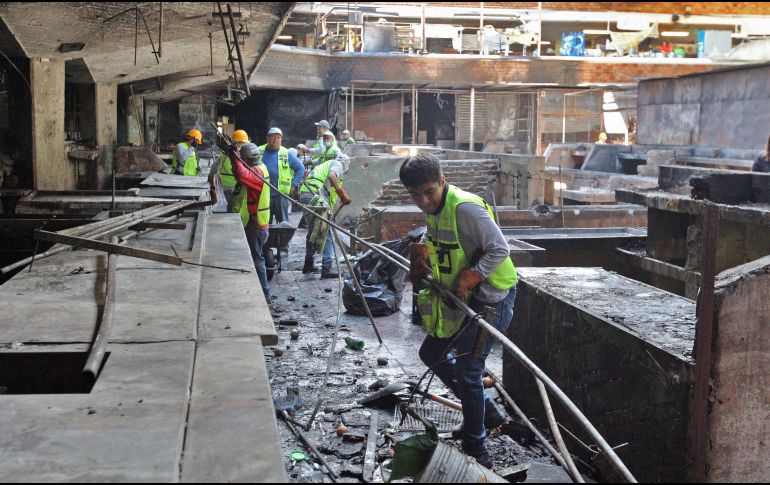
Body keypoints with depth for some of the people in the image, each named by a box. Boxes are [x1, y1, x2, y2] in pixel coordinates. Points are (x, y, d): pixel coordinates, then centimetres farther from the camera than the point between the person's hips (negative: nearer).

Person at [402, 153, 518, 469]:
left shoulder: (464, 207, -23)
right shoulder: (433, 211, 6)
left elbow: (499, 249, -24)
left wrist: (469, 277, -27)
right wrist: (422, 256, 0)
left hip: (491, 297, -10)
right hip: (462, 299, 10)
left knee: (467, 372, -7)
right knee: (431, 354, 17)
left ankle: (475, 449, 11)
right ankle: (487, 412, 29)